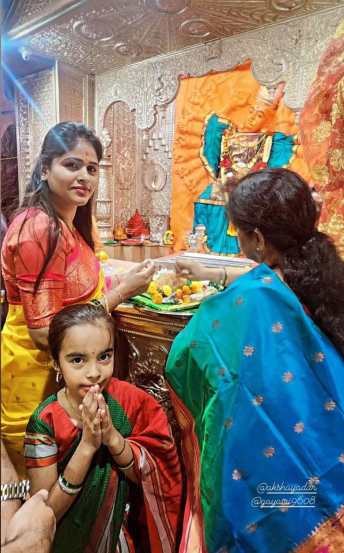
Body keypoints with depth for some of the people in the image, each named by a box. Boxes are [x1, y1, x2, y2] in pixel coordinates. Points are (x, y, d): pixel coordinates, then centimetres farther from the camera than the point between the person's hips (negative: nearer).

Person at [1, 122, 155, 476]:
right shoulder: (39, 229, -23)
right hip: (34, 373, -8)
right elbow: (45, 332, -25)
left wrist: (119, 285, -3)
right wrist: (122, 290, -22)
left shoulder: (69, 224, 4)